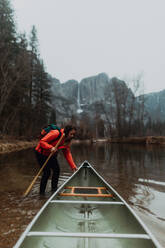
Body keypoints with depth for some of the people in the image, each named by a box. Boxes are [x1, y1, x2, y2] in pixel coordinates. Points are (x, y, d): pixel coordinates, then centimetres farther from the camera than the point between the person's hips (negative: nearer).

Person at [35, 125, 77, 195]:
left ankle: (54, 189, 20)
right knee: (47, 172, -10)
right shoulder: (56, 133, -29)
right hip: (41, 154, -7)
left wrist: (73, 166, -8)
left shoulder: (67, 141, -4)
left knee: (57, 170, 3)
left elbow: (68, 154, -3)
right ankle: (41, 192, 9)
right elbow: (42, 141, -27)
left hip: (52, 155, 8)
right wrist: (50, 147, -43)